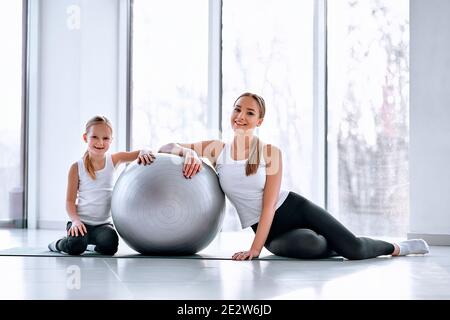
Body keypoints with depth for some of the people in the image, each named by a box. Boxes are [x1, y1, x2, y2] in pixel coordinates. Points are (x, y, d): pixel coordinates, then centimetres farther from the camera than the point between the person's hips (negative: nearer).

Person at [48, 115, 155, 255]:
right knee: (76, 246, -30)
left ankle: (97, 246, 10)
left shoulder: (113, 160, 1)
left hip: (104, 223, 2)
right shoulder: (77, 167, -6)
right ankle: (59, 244, 9)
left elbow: (140, 153, -3)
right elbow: (70, 200, -3)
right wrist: (75, 220, -20)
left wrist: (144, 153, -28)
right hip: (82, 221, -2)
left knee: (109, 245, -29)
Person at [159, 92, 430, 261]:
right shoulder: (216, 150, -3)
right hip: (272, 231, 1)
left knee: (354, 249, -15)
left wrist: (255, 249, -24)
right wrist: (187, 152, -24)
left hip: (294, 208, -1)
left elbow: (269, 204, -15)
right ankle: (334, 246, 6)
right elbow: (167, 148, -1)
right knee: (310, 246, -32)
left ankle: (396, 247, 19)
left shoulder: (272, 153, -9)